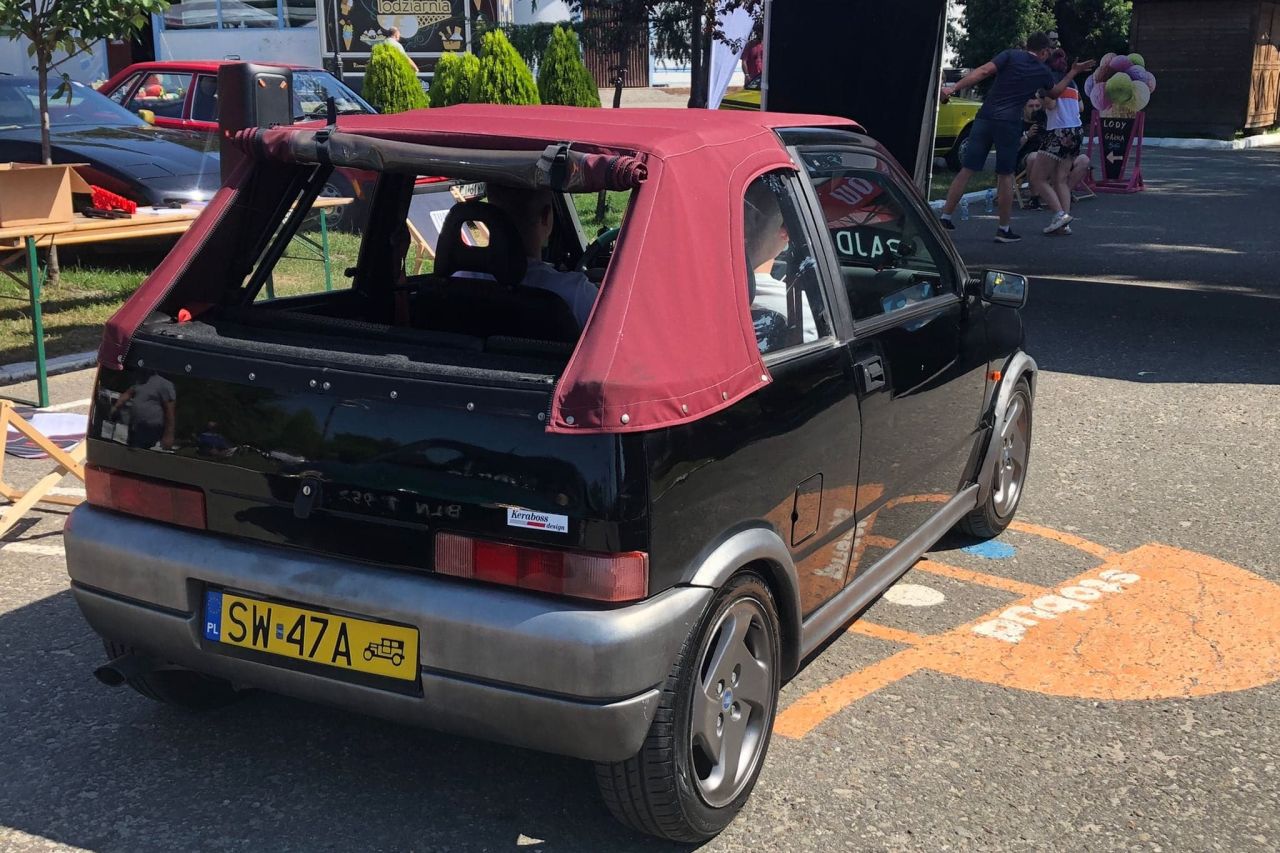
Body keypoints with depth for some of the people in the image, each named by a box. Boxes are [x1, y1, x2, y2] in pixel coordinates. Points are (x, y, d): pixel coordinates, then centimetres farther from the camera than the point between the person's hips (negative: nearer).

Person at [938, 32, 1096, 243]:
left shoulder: (1010, 56, 6)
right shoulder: (1044, 72, 12)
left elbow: (982, 72, -9)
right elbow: (1054, 92, 34)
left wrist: (953, 88, -11)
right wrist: (1073, 73, 47)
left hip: (985, 118, 1)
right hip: (1009, 123, -1)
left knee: (966, 171, 3)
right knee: (1005, 176, 9)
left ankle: (945, 218, 2)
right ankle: (1004, 230, 12)